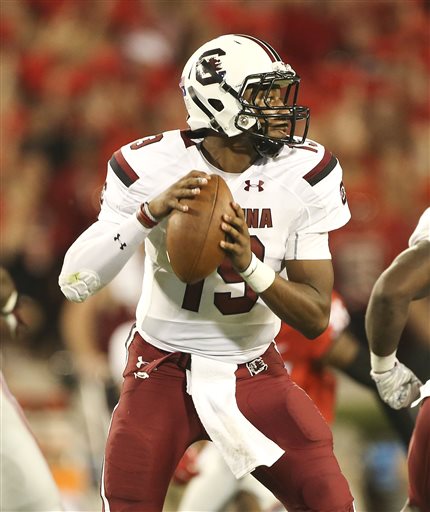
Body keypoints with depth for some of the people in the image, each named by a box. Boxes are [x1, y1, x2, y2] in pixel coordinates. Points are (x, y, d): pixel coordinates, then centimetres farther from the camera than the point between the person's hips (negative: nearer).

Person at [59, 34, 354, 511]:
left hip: (255, 372, 2)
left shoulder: (304, 174, -10)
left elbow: (315, 318, -11)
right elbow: (74, 283, -19)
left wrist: (250, 267, -30)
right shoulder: (150, 167, -15)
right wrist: (150, 212, -33)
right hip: (162, 372, -2)